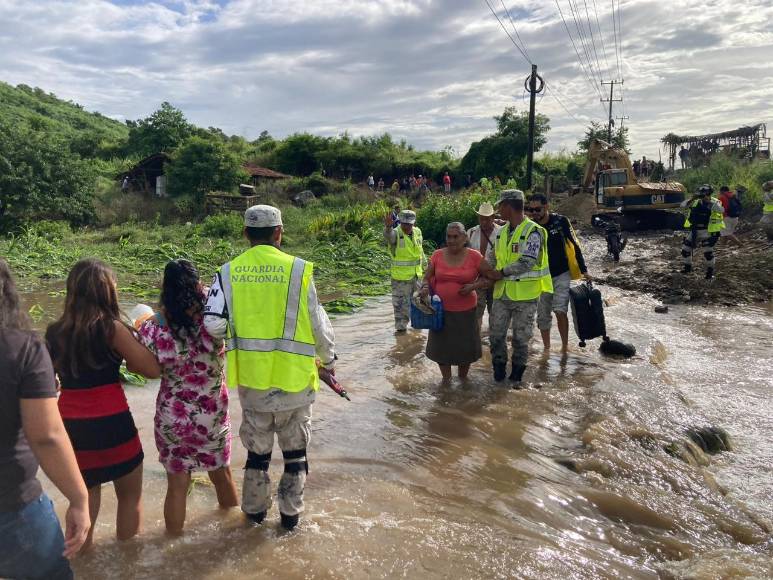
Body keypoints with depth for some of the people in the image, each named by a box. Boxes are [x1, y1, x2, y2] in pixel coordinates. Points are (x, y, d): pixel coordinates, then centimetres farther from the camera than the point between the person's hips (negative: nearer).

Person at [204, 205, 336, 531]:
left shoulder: (228, 272, -4)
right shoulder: (298, 269, -11)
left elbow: (213, 325, -12)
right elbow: (318, 324, -6)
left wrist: (234, 337, 11)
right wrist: (328, 358, 11)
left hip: (251, 379, 3)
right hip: (294, 379, -2)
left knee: (257, 447, 22)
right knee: (295, 449, 17)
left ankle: (255, 509, 36)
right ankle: (290, 513, 30)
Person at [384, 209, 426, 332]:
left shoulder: (417, 232, 3)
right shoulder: (396, 233, -16)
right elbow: (388, 235, -41)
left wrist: (425, 266, 21)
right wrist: (388, 227, -63)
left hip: (417, 275, 6)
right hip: (400, 277, -6)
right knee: (401, 303, 1)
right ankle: (401, 327, 14)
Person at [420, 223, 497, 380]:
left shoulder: (474, 256, -6)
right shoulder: (437, 255, 0)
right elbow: (427, 277, 5)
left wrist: (474, 286, -15)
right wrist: (425, 287, -16)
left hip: (465, 311, -2)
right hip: (441, 310, 2)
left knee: (465, 347, 11)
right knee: (442, 345, 12)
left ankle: (463, 378, 36)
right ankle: (446, 379, 33)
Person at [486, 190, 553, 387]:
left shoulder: (533, 231, -13)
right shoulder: (502, 232, 9)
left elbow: (526, 263, -21)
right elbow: (494, 258, 19)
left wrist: (501, 273, -15)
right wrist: (486, 273, 4)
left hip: (525, 294, -6)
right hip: (502, 293, 6)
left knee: (521, 337, 6)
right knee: (496, 334, 9)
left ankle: (516, 375, 22)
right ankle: (499, 370, 26)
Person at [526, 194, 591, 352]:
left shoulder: (560, 221, -9)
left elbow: (574, 245, -2)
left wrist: (583, 270, -2)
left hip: (561, 275, -3)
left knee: (560, 310, -18)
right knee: (543, 317, 8)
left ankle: (565, 347, -2)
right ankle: (546, 348, 24)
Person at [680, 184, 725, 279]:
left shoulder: (714, 202, -8)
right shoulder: (695, 202, 4)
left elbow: (721, 210, -28)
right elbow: (682, 205, -3)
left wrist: (709, 201, -32)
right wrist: (692, 199, -19)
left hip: (708, 232, -5)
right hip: (695, 231, 5)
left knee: (708, 252, -14)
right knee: (685, 249, 8)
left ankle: (710, 271, 6)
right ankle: (687, 266, 31)